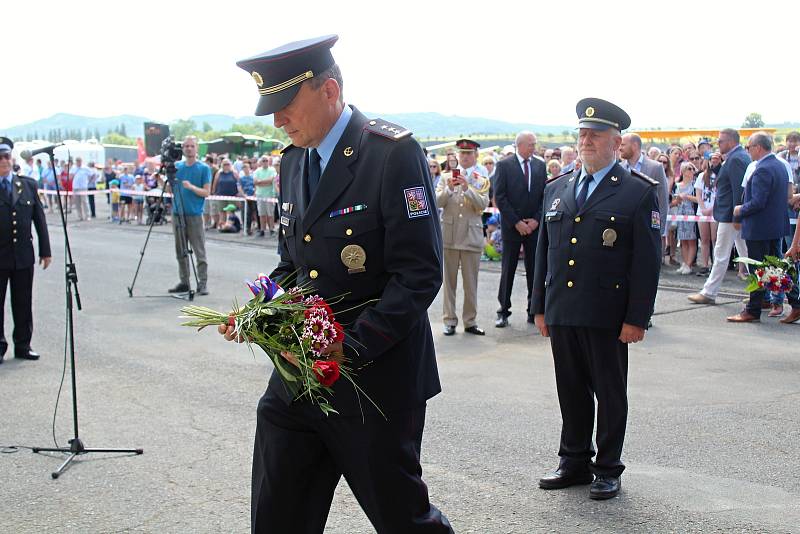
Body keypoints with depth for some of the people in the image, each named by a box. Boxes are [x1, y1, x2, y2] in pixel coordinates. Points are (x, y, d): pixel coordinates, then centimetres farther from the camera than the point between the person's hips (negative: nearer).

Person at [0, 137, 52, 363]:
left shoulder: (28, 185, 6)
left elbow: (39, 219, 8)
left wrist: (45, 251, 6)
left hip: (23, 255, 3)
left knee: (23, 303, 9)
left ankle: (23, 345, 19)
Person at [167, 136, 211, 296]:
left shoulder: (204, 168, -1)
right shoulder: (176, 166, 11)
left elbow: (206, 192, -6)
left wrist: (191, 187, -22)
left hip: (194, 215, -4)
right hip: (177, 214, 5)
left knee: (200, 252, -4)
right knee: (180, 252, 9)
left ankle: (202, 283, 0)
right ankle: (184, 282, 16)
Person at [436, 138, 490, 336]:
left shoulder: (482, 180, 6)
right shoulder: (446, 177, 9)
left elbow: (483, 204, -8)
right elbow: (437, 202, 0)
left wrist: (467, 188, -20)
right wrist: (449, 189, -16)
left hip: (471, 236, 0)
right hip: (449, 235, 1)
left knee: (471, 282, 4)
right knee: (449, 281, 4)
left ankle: (470, 321, 12)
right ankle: (449, 321, 10)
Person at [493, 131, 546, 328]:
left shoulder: (540, 166, 9)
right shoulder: (504, 165, -2)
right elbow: (500, 197, -7)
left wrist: (536, 219, -5)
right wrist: (516, 222, -11)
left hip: (535, 225, 3)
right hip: (511, 226, -3)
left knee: (535, 269, 4)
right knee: (508, 269, 1)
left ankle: (533, 311, 12)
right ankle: (503, 311, 9)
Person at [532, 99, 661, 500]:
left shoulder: (639, 192, -4)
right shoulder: (556, 189, 11)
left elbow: (647, 262, -7)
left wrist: (636, 318, -11)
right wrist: (540, 307, 12)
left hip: (607, 317, -4)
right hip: (561, 313, 5)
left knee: (610, 394, 8)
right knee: (571, 391, 14)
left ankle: (608, 468, 21)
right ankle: (575, 462, 28)